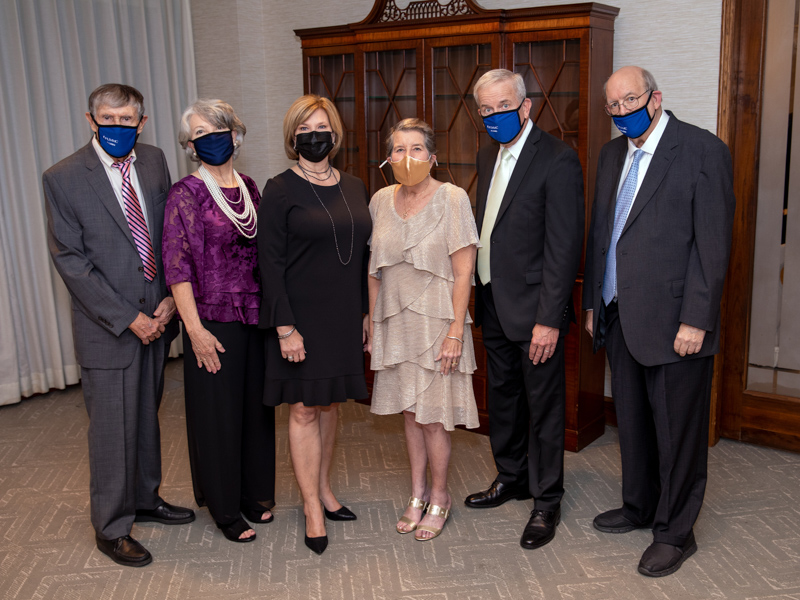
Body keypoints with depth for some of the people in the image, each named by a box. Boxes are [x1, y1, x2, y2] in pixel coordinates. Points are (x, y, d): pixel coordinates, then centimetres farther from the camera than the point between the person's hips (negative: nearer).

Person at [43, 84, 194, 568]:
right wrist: (129, 319, -15)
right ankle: (112, 529, 23)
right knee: (113, 431, 5)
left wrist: (171, 297, -4)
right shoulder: (63, 178, -11)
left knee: (147, 417, 19)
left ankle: (145, 498, 39)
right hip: (107, 327, -5)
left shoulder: (154, 162, 3)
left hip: (157, 317, 5)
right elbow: (71, 261, -13)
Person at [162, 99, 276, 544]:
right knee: (219, 411, 5)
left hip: (257, 316, 5)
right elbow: (177, 267, -12)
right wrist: (194, 329, -16)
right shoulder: (185, 194, -9)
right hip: (215, 320, -5)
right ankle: (225, 507, 23)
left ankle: (255, 493, 33)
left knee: (257, 404, 14)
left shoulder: (249, 188, 8)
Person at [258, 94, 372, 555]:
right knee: (304, 409, 3)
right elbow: (271, 264, -11)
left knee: (331, 404, 15)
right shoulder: (280, 191, -8)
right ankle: (312, 508, 15)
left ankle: (324, 489, 31)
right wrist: (285, 327, -16)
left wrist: (366, 312, 10)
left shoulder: (354, 188, 8)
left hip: (345, 317, 5)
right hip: (302, 318, -5)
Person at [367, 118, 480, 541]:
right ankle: (418, 494, 31)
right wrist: (372, 323, 9)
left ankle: (439, 498, 23)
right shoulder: (381, 201, 4)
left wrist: (455, 331, -15)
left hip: (436, 321, -4)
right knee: (409, 411, 14)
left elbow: (463, 272, -11)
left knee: (433, 416, 3)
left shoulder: (452, 198, -10)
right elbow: (375, 270, 10)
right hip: (394, 322, 5)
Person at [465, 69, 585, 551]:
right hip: (494, 305, 8)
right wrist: (481, 297, 11)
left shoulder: (558, 159, -15)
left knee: (543, 406, 5)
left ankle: (546, 501, 22)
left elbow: (565, 246, -19)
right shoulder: (489, 156, 10)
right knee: (502, 397, 21)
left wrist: (549, 318, -22)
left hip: (534, 310, -8)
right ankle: (512, 478, 40)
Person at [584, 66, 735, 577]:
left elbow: (712, 244, -13)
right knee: (633, 421, 19)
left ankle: (676, 533, 22)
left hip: (673, 321, -6)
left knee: (678, 431, 5)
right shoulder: (613, 154, 12)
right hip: (620, 318, 7)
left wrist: (695, 320, -17)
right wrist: (593, 302, 14)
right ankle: (639, 507, 37)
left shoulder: (704, 151, -9)